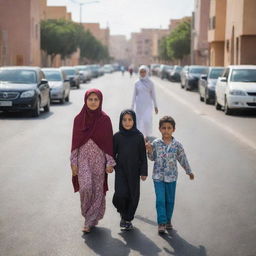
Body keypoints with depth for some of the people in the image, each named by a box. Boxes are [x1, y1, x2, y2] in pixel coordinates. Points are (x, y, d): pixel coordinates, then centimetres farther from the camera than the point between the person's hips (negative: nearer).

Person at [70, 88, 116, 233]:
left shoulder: (105, 119, -3)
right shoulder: (79, 119, 1)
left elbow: (109, 142, -1)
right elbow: (75, 142, 4)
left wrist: (110, 163, -4)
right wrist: (73, 162, 1)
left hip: (99, 159, 0)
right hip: (83, 158, 0)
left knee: (97, 189, 2)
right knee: (85, 187, -14)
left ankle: (91, 220, 15)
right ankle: (87, 214, 12)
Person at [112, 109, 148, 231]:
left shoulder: (139, 136, -3)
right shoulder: (117, 136, -2)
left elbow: (143, 155, 1)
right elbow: (112, 154, 5)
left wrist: (144, 172, -1)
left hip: (134, 171, 1)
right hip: (121, 170, -1)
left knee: (133, 196, 4)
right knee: (120, 194, -13)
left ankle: (128, 219, 23)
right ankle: (123, 214, 16)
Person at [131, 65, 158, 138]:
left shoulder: (150, 83, 1)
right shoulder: (137, 83, 3)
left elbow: (153, 95, 7)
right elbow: (134, 95, 9)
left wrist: (155, 106, 8)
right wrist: (132, 107, 9)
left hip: (147, 105, -2)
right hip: (139, 105, 2)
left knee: (147, 121, -12)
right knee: (139, 121, 3)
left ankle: (148, 136, 3)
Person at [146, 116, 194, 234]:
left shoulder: (177, 145, -4)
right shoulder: (155, 143, -5)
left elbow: (182, 159, 7)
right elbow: (152, 158, 5)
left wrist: (189, 171, 14)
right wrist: (149, 150, -14)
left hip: (171, 177, 1)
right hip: (158, 176, -1)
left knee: (170, 200, 11)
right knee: (160, 200, -3)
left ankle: (168, 220, 26)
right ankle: (161, 222, 3)